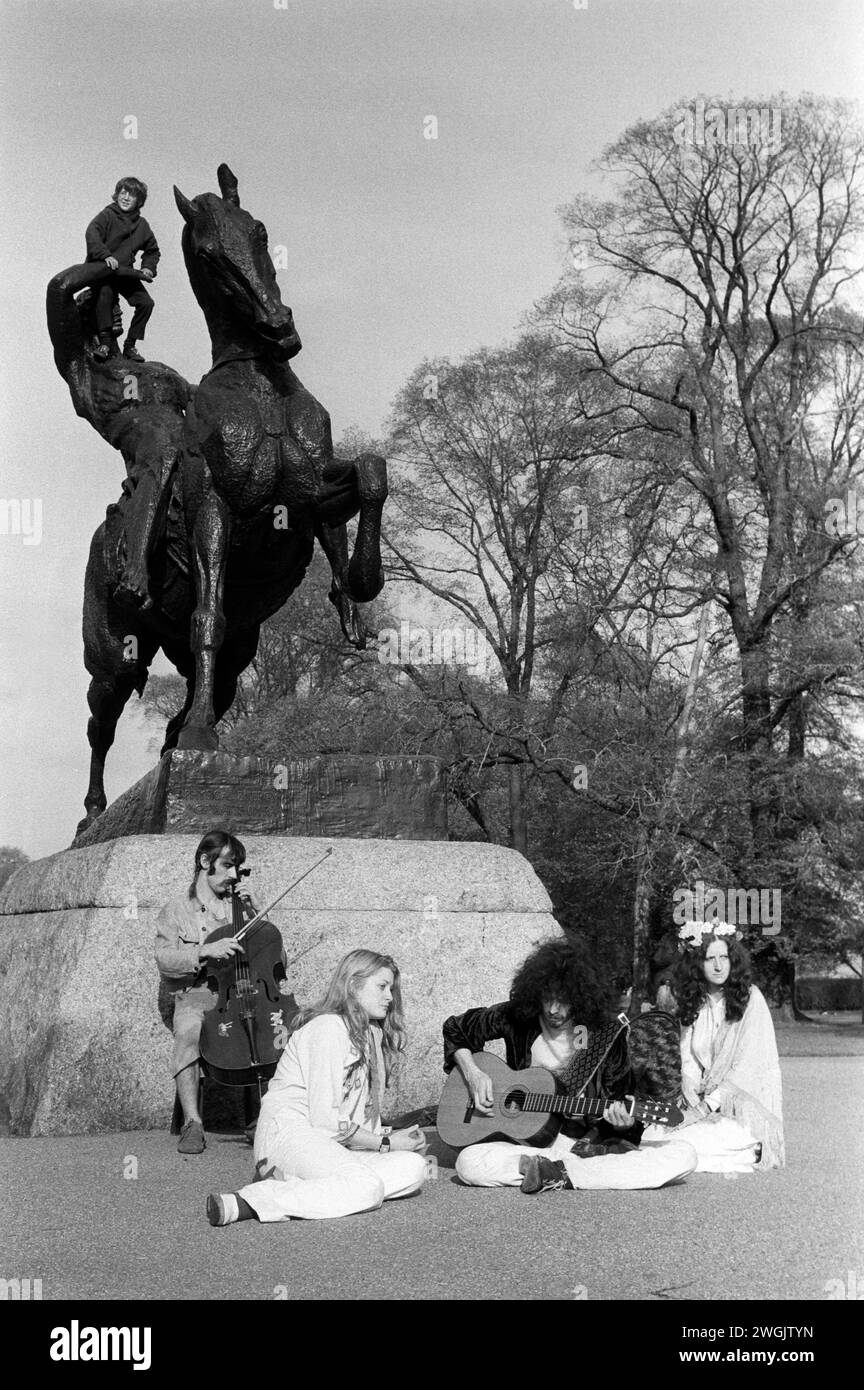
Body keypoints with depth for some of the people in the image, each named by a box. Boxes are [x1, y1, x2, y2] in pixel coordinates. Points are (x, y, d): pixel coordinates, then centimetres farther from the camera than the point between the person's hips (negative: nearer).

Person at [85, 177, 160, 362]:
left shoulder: (142, 225, 10)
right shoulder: (108, 215, -5)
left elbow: (153, 251, 24)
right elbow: (92, 233, -22)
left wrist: (148, 267, 5)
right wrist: (105, 255, -37)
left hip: (125, 271, 5)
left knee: (146, 302, -11)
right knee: (104, 293, -34)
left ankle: (130, 345, 0)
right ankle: (105, 341, -28)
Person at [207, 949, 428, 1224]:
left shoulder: (371, 1034, 20)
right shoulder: (328, 1027, -11)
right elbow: (325, 1119, -17)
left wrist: (389, 1136, -4)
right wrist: (385, 1144, -9)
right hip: (290, 1132, -9)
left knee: (413, 1168, -13)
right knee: (367, 1187, -32)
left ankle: (288, 1181, -16)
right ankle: (243, 1204, -29)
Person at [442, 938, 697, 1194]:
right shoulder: (517, 1018, 0)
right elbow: (455, 1028, 14)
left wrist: (623, 1123, -21)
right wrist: (472, 1074, -1)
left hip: (591, 1143, 0)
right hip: (531, 1145, 0)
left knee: (683, 1156, -24)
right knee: (468, 1163, -31)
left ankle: (559, 1174, -24)